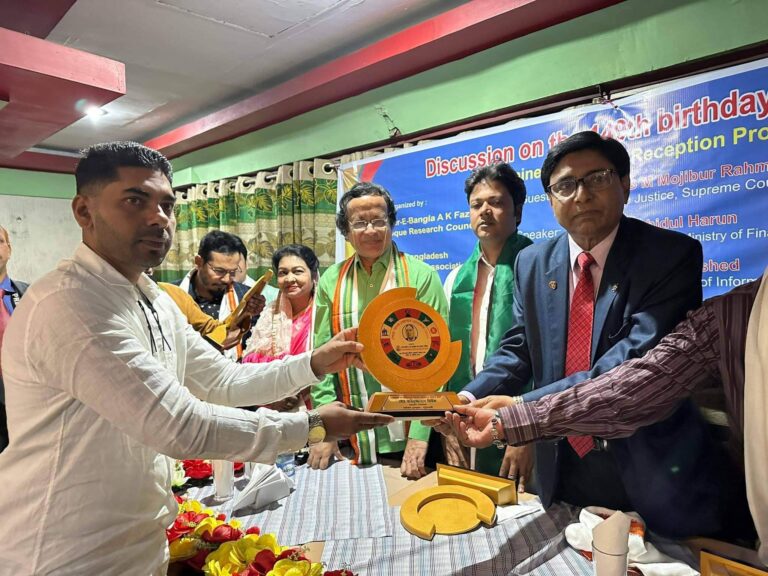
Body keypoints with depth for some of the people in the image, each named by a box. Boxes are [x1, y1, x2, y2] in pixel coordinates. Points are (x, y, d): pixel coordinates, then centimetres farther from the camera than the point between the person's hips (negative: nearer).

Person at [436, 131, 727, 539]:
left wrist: (521, 408, -30)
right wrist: (473, 396, -16)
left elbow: (637, 361, -24)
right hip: (562, 471, 4)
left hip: (653, 476, -3)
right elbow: (518, 349, 4)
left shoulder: (671, 254, -14)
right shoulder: (532, 263, 1)